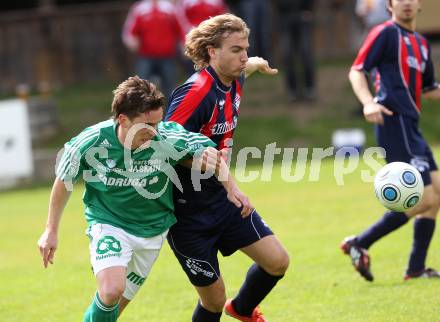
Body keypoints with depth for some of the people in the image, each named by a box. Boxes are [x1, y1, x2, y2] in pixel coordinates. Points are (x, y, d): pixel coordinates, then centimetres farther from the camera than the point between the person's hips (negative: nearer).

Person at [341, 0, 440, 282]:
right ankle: (360, 244, -5)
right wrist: (368, 102, -26)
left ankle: (417, 268, 12)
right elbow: (357, 71, -10)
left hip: (410, 127, 9)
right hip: (394, 123, -9)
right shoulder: (386, 33, -5)